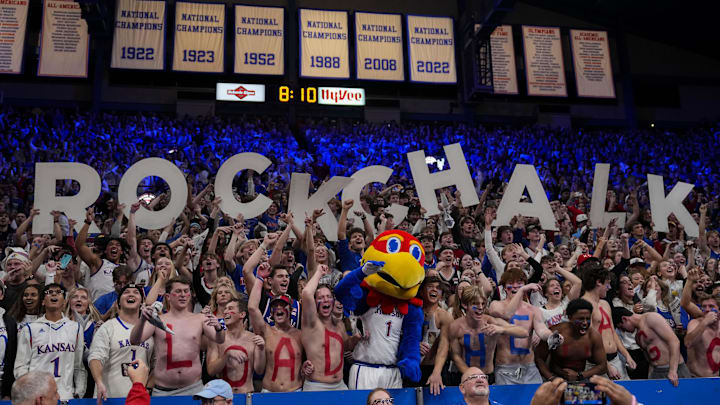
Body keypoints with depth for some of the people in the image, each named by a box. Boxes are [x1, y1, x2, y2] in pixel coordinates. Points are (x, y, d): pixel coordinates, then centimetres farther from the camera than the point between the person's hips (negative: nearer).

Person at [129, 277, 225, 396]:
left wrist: (218, 328, -28)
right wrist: (142, 320, -26)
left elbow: (220, 340, -4)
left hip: (194, 388, 1)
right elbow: (134, 341, -7)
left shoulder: (200, 319, 6)